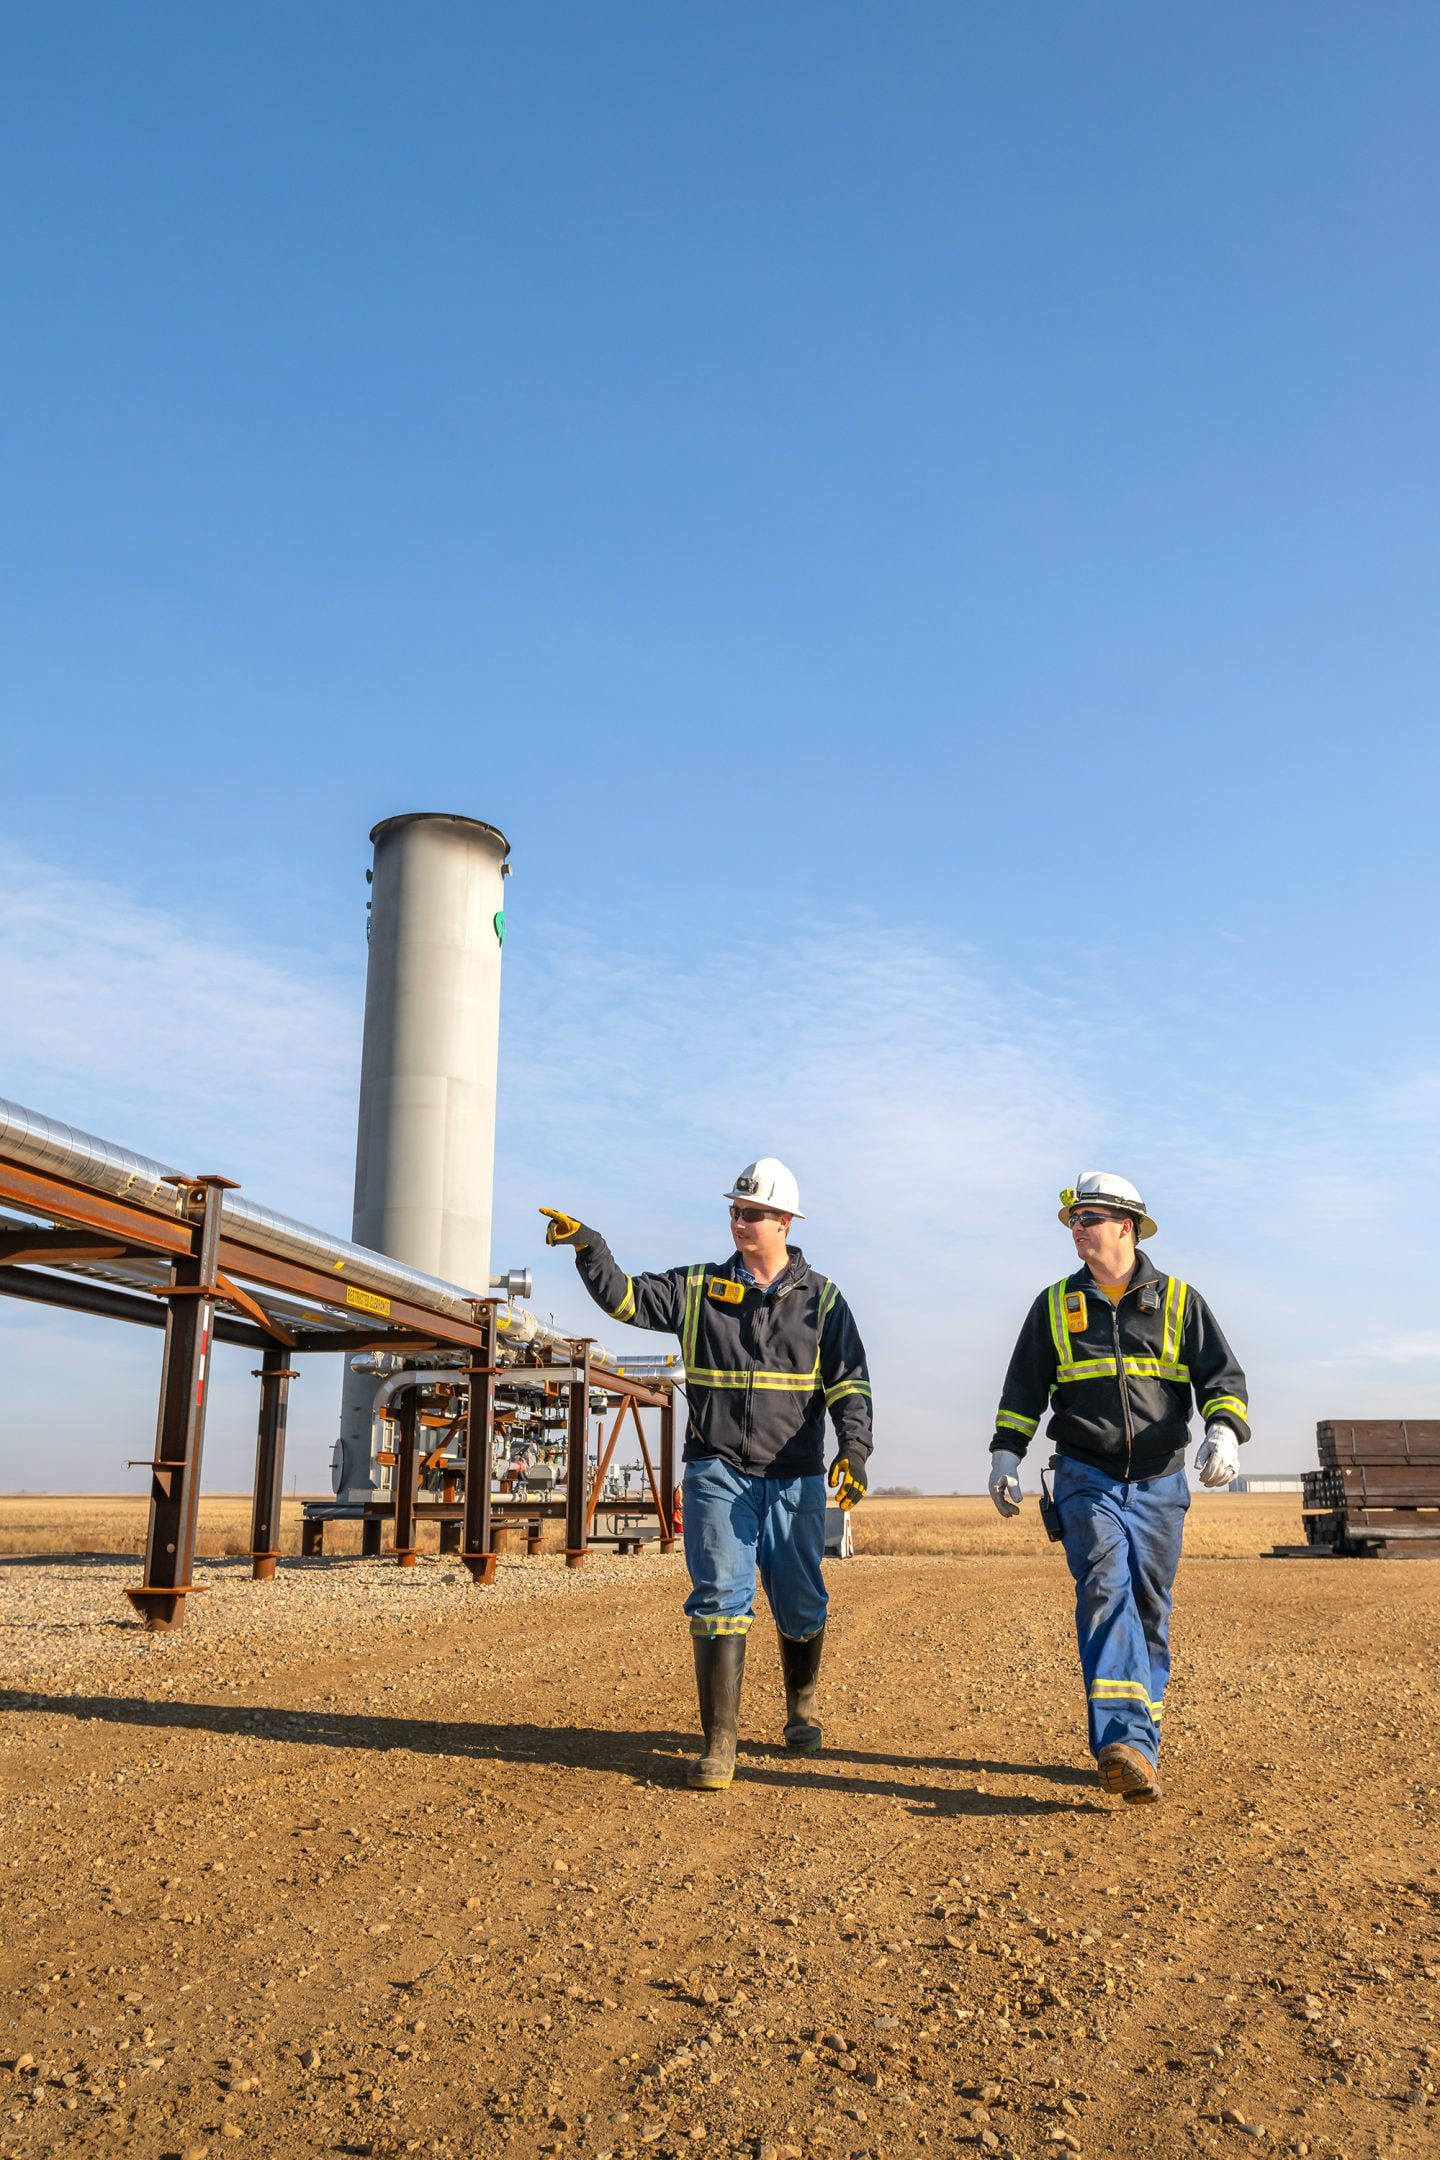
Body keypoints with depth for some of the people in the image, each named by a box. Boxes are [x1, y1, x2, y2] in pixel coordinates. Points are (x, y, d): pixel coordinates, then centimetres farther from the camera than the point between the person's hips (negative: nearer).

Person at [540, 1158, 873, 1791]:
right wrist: (588, 1247, -18)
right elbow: (627, 1298, -3)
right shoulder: (698, 1287, 6)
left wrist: (854, 1445, -15)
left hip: (795, 1479, 1)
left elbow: (849, 1382, 0)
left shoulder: (821, 1298, 4)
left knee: (800, 1607, 11)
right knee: (720, 1601, -9)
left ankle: (801, 1708, 38)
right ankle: (719, 1746, -3)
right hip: (717, 1473, 0)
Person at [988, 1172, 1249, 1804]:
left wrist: (1223, 1432, -16)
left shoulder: (1179, 1301, 7)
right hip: (1086, 1478, -1)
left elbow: (1221, 1375, 2)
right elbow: (1023, 1389, 14)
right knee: (1106, 1592, -20)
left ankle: (1135, 1744, 17)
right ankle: (1126, 1741, -31)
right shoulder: (1055, 1305, 10)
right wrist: (1005, 1455, 5)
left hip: (1160, 1484, 1)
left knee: (1149, 1612, 6)